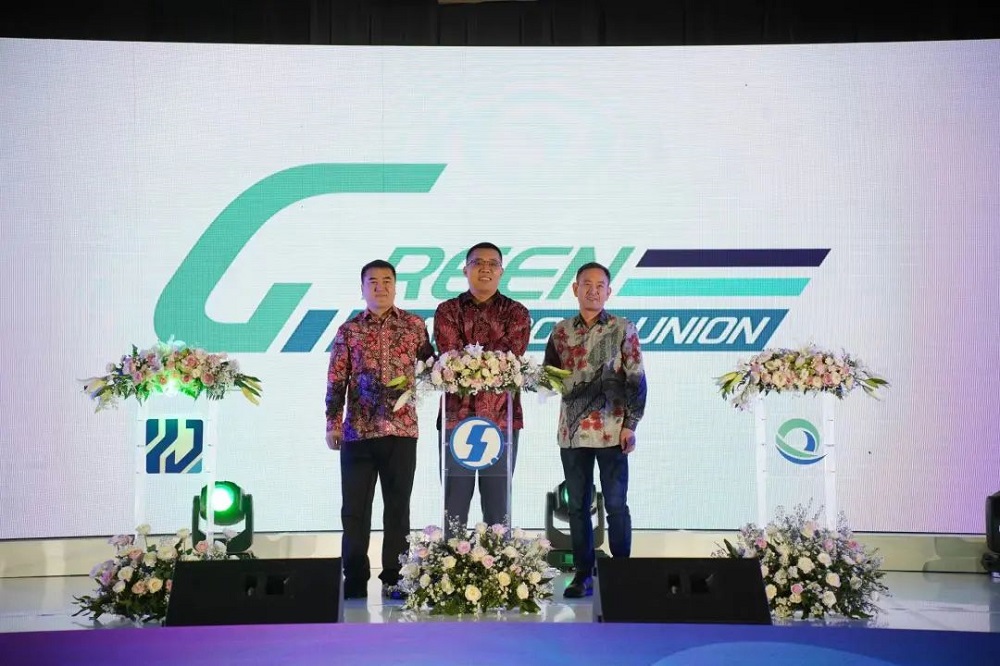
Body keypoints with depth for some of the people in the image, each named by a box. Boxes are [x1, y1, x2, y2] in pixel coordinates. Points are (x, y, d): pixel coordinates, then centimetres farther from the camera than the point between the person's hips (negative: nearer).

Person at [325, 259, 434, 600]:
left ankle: (394, 579, 12)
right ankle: (354, 580, 11)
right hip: (357, 431, 0)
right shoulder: (348, 330, 6)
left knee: (398, 507, 5)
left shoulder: (414, 325, 6)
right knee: (354, 508, 3)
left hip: (401, 430, 0)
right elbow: (336, 381, 4)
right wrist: (333, 424, -1)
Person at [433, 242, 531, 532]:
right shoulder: (447, 311, 9)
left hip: (502, 419, 0)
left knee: (498, 507, 5)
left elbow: (510, 354, -8)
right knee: (454, 508, 2)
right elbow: (451, 356, -6)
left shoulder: (516, 313, 9)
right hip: (457, 418, 0)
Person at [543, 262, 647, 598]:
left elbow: (636, 381, -1)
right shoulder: (561, 331, 10)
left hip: (611, 429, -3)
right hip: (572, 429, 3)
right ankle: (583, 574, 15)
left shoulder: (623, 329, 1)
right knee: (577, 506, 7)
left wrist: (630, 424, -7)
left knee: (616, 505, 0)